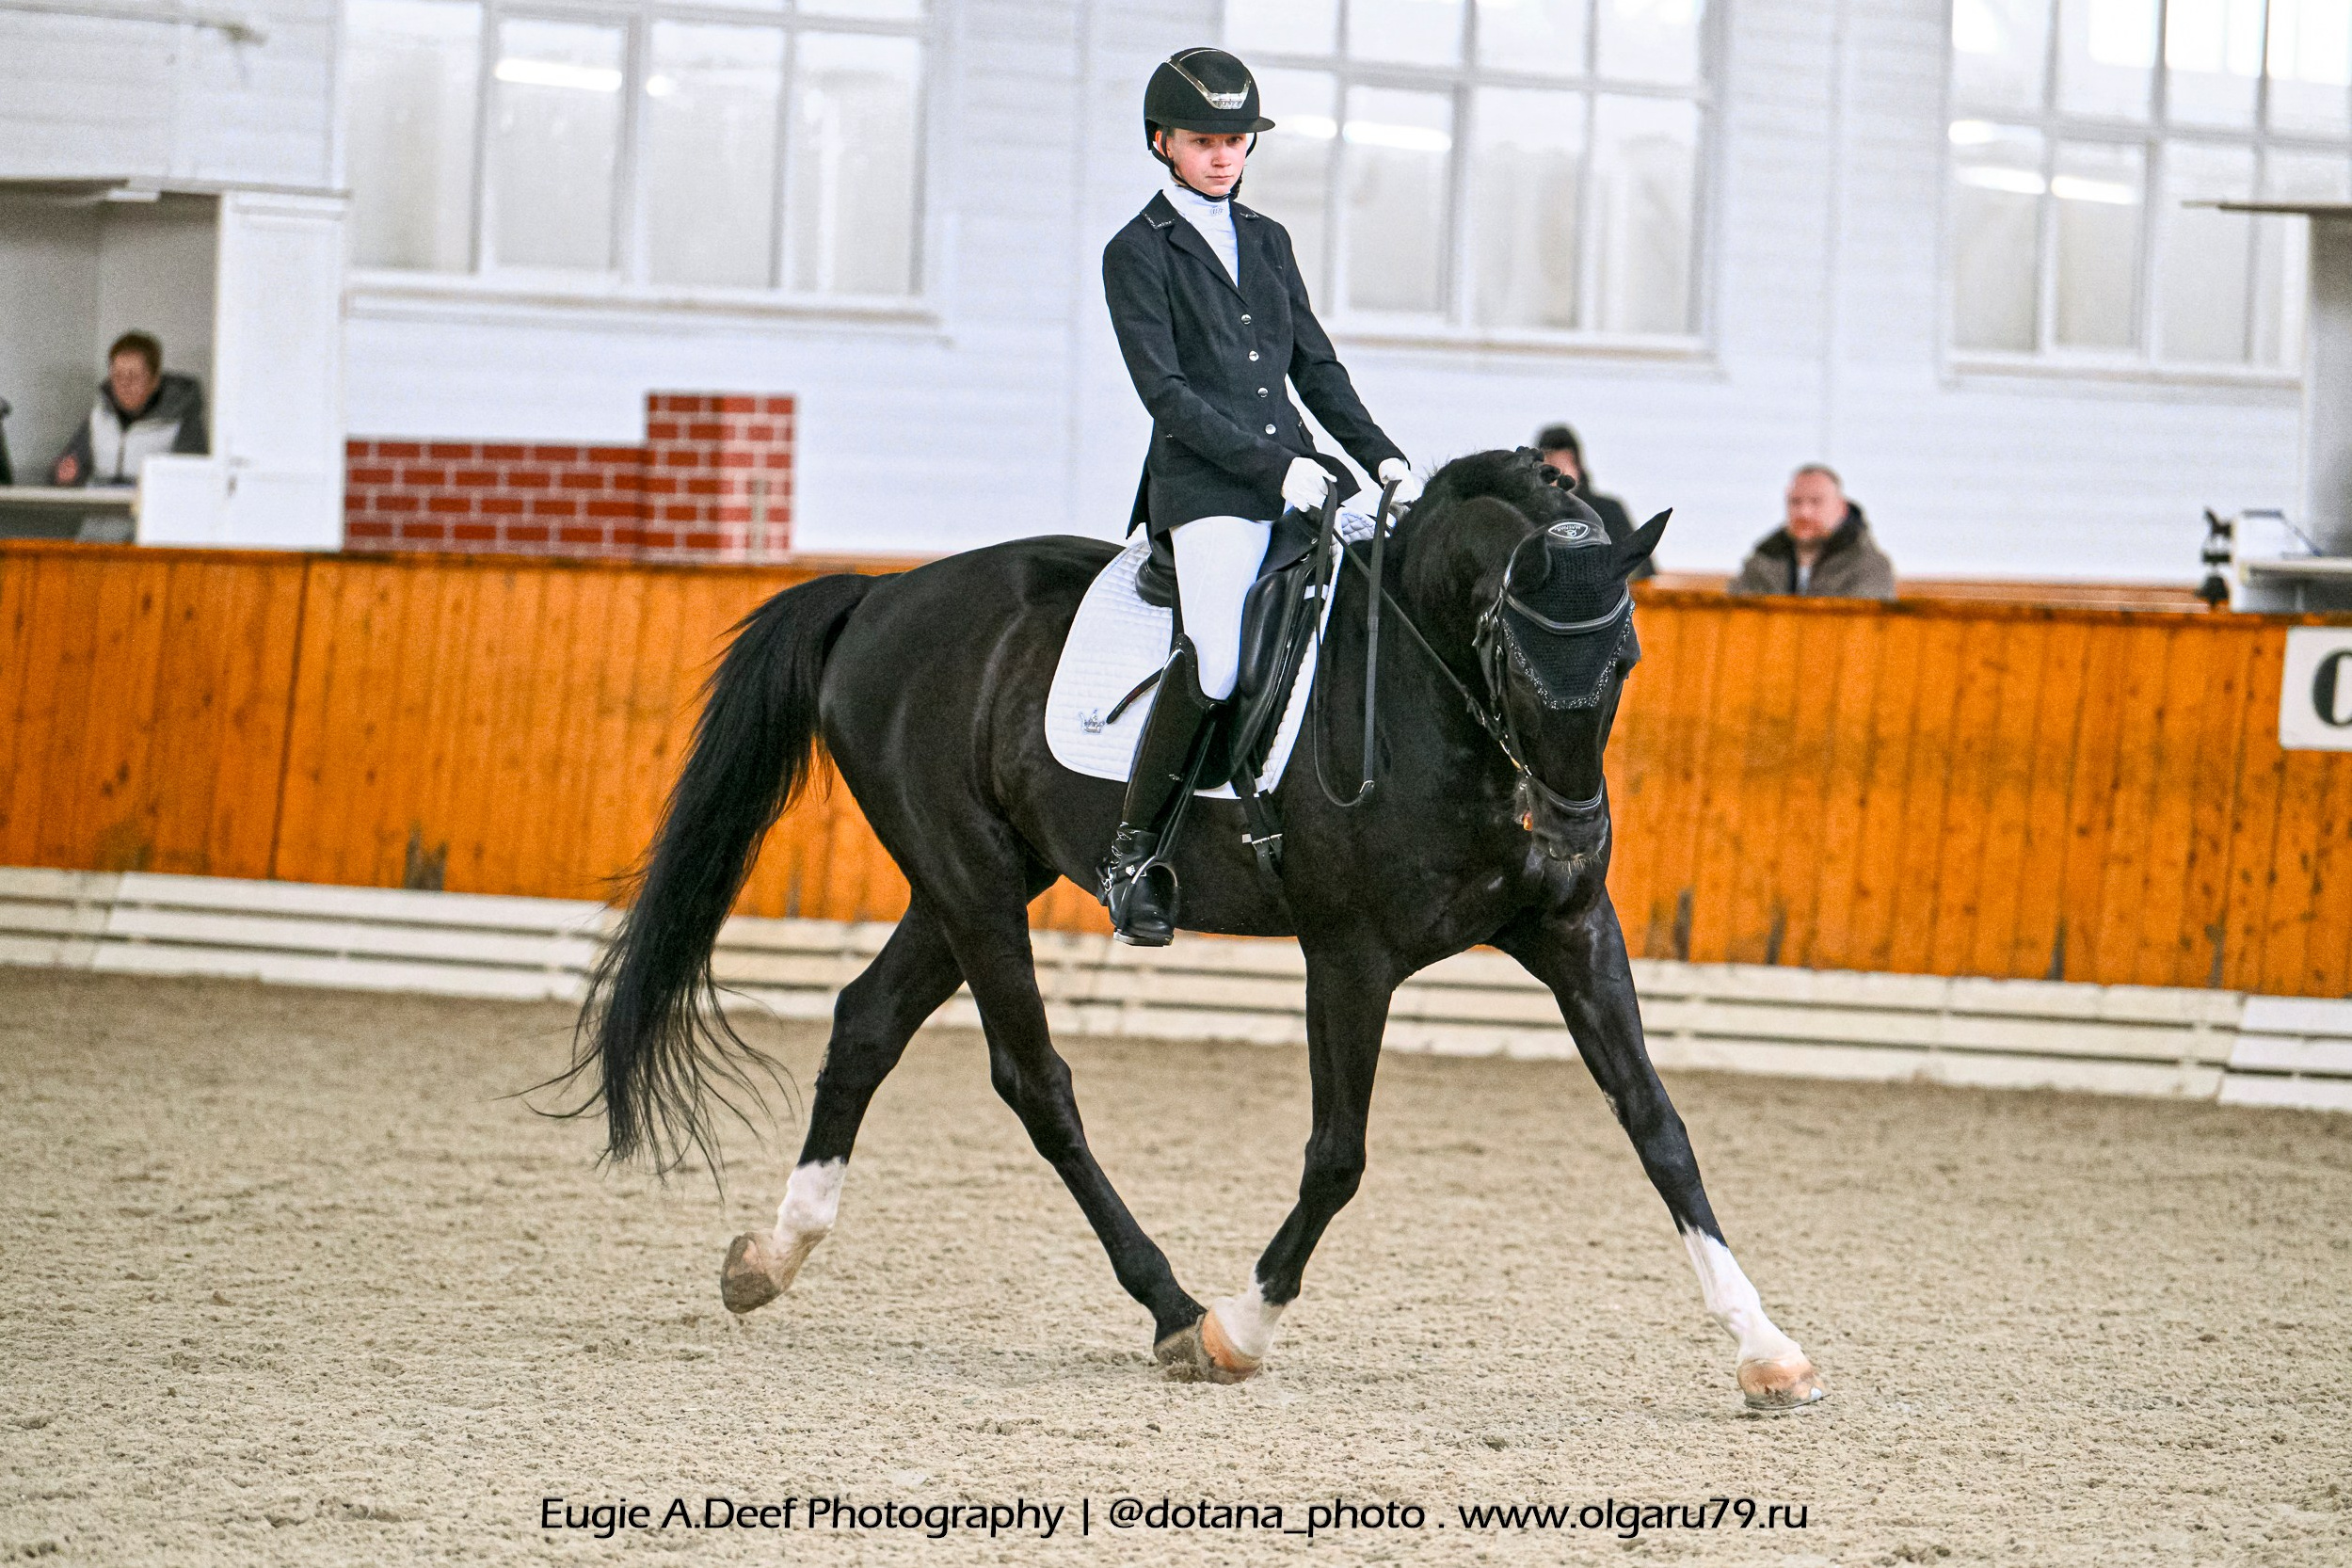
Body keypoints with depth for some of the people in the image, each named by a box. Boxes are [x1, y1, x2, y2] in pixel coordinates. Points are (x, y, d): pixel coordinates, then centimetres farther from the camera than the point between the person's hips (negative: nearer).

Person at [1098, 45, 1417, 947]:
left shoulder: (1266, 241, 20)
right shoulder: (1137, 254, 2)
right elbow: (1166, 391, -7)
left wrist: (1381, 457, 8)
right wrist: (1270, 465, -16)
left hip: (1294, 477, 6)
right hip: (1204, 487, -6)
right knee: (1215, 664, -26)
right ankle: (1132, 853, -14)